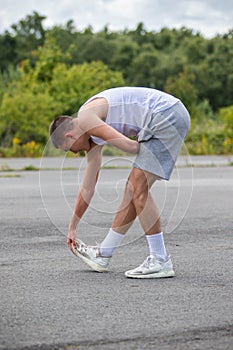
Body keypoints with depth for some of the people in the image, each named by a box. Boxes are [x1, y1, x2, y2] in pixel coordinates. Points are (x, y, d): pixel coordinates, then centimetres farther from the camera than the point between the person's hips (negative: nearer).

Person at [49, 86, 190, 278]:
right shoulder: (93, 134, 22)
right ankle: (103, 255, 21)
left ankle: (161, 261, -5)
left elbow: (128, 145, -17)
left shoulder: (85, 118, -7)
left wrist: (146, 153, 6)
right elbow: (88, 186, 28)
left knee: (138, 188, -9)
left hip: (166, 116, -10)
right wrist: (73, 227, 34)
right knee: (133, 187, 13)